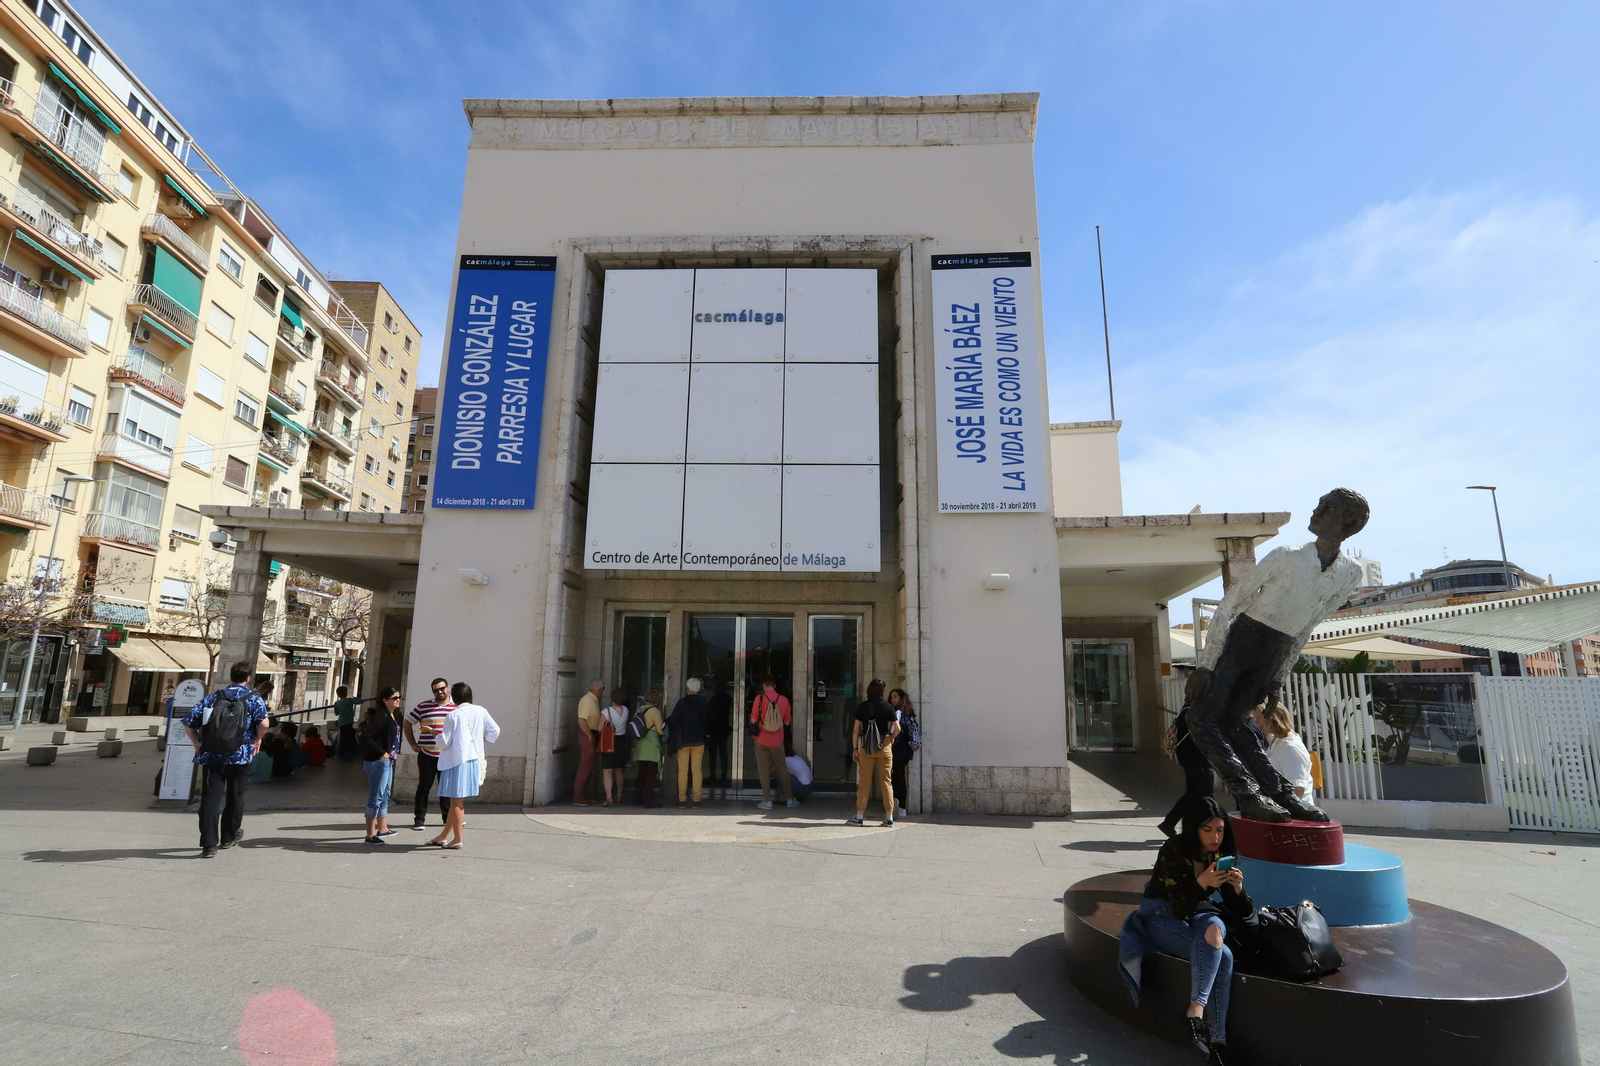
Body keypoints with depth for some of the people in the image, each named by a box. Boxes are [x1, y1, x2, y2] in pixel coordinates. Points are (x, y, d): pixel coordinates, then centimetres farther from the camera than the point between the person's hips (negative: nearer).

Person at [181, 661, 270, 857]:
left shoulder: (213, 697, 9)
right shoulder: (253, 698, 0)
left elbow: (188, 722, 6)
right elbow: (264, 722, -17)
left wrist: (197, 743, 17)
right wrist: (258, 739, 1)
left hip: (211, 757, 2)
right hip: (240, 758, -1)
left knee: (210, 799, 1)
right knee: (235, 798, 15)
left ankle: (209, 845, -7)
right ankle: (229, 837, 30)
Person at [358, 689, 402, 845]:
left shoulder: (391, 716, 11)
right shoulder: (381, 716, -17)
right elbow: (364, 736, -25)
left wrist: (389, 756, 6)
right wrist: (381, 753, -21)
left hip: (387, 761, 10)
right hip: (378, 762, -10)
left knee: (384, 795, 21)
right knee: (376, 797, -3)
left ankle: (382, 828, 35)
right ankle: (370, 835, 4)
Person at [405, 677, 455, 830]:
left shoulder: (457, 707, 2)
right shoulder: (423, 707, -1)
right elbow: (408, 722, 8)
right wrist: (412, 744, 4)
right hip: (427, 755, -1)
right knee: (424, 786, 3)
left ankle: (448, 817, 21)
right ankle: (419, 819, 12)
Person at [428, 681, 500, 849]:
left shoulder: (453, 715, -12)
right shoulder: (480, 711, 1)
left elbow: (444, 742, -11)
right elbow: (495, 731, 4)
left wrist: (436, 735, 9)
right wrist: (482, 739, 22)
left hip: (456, 760, -6)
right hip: (474, 759, 6)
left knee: (456, 801, 3)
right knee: (457, 800, 15)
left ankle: (457, 840, 10)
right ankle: (443, 836, 27)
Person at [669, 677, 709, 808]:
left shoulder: (681, 703, -8)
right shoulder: (703, 702, 1)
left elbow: (672, 721, -6)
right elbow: (707, 720, 9)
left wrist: (675, 734, 10)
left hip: (683, 741, -2)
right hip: (699, 741, 2)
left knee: (682, 771, 4)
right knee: (697, 771, 5)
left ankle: (682, 799, 3)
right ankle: (697, 799, 2)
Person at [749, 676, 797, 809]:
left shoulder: (759, 699, -11)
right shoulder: (784, 700, -4)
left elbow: (753, 720, -10)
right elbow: (787, 722, 2)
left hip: (761, 740, -2)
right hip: (777, 741, 2)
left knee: (763, 770, 7)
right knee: (782, 769, 15)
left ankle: (767, 801, 7)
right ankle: (789, 799, 20)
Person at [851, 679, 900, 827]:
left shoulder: (863, 707, -2)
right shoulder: (887, 707, -2)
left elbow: (856, 729, -3)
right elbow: (897, 728, -5)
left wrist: (855, 748, 3)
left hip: (866, 746, 0)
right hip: (884, 746, 0)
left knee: (864, 781, 6)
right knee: (886, 781, 7)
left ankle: (860, 817, 11)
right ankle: (889, 818, 10)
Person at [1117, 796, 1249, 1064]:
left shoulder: (1221, 854, -3)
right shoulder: (1173, 851, -19)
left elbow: (1237, 910, 2)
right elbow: (1179, 907, -20)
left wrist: (1238, 888, -20)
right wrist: (1202, 882, -36)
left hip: (1200, 915, 5)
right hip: (1162, 916, -4)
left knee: (1214, 928, -32)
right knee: (1223, 956, -30)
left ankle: (1195, 1011, -32)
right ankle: (1218, 1038, -27)